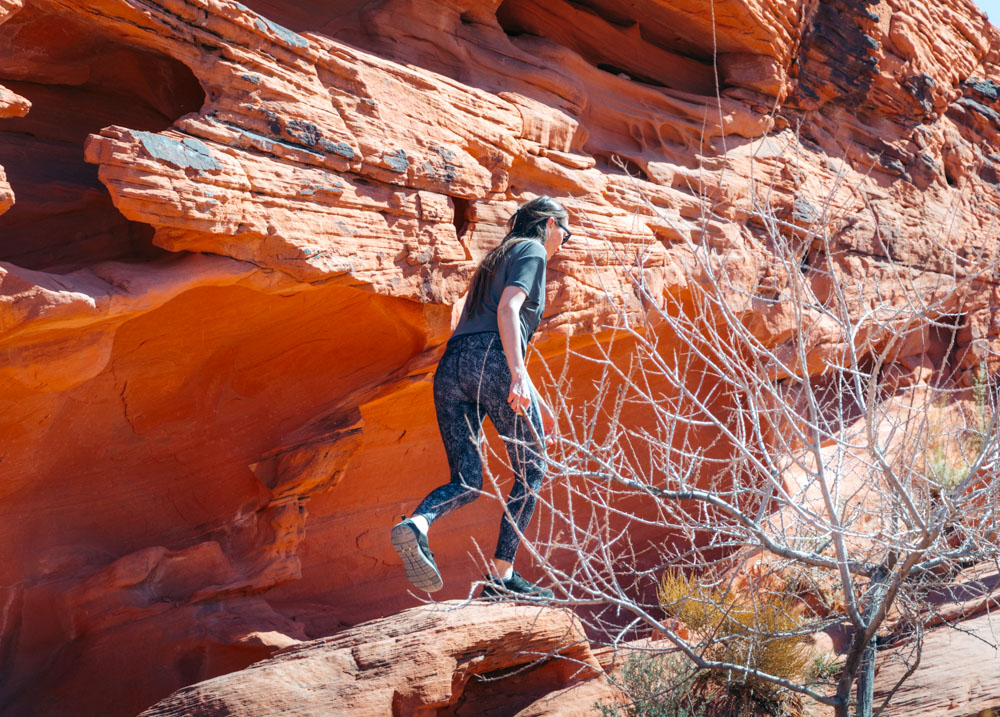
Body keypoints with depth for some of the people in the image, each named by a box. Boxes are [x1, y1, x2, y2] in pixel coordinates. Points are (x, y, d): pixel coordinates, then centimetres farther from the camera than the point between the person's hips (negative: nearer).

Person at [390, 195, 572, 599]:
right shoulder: (531, 251, 8)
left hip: (450, 368, 7)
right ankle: (501, 576, 3)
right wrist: (519, 375, -21)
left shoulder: (497, 258, 34)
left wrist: (539, 402, 37)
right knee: (531, 471, 7)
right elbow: (508, 309, -10)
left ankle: (416, 523, -26)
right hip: (491, 361, -7)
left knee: (466, 484, 4)